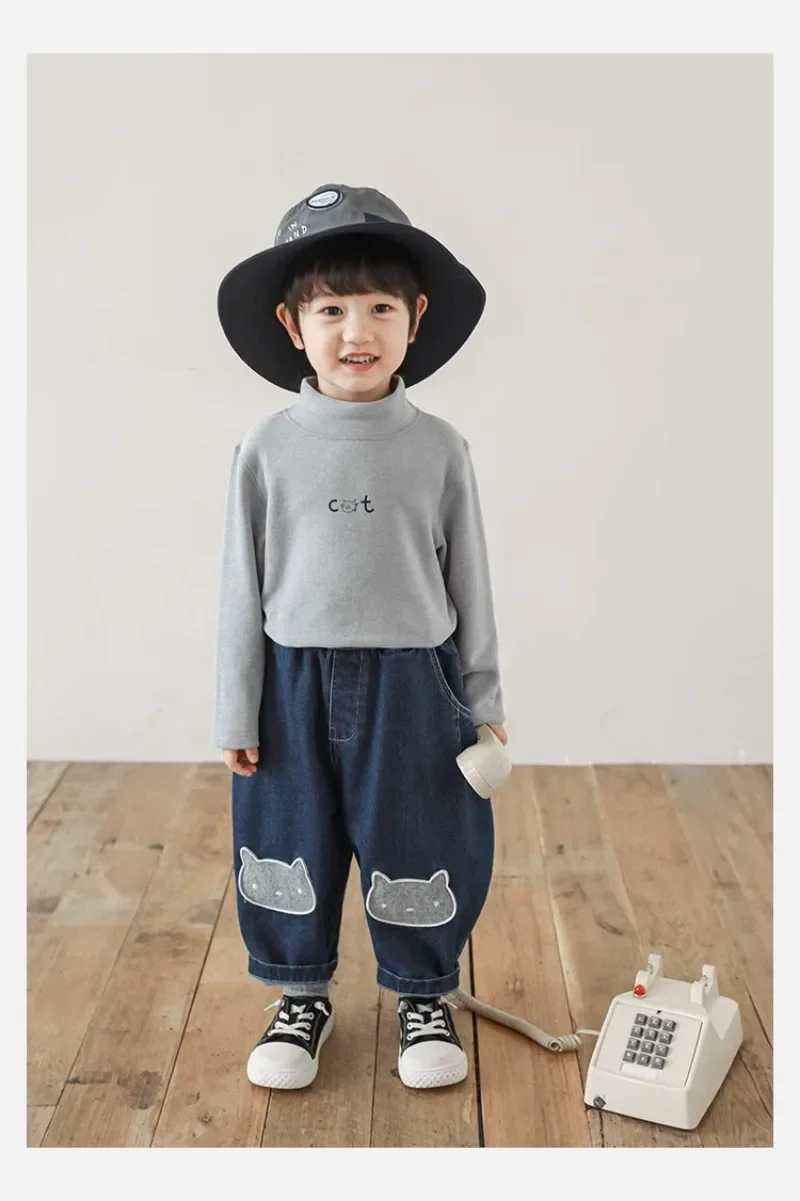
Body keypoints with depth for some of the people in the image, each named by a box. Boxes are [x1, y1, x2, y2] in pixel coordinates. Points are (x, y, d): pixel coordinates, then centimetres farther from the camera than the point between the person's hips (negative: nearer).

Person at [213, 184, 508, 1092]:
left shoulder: (438, 449, -4)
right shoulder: (268, 449, -4)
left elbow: (467, 577, 3)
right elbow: (244, 584, 1)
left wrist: (485, 702, 6)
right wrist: (236, 712, 1)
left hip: (411, 683, 0)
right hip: (296, 683, 1)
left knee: (419, 849, 10)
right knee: (289, 846, 12)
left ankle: (424, 998, 33)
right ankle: (302, 996, 35)